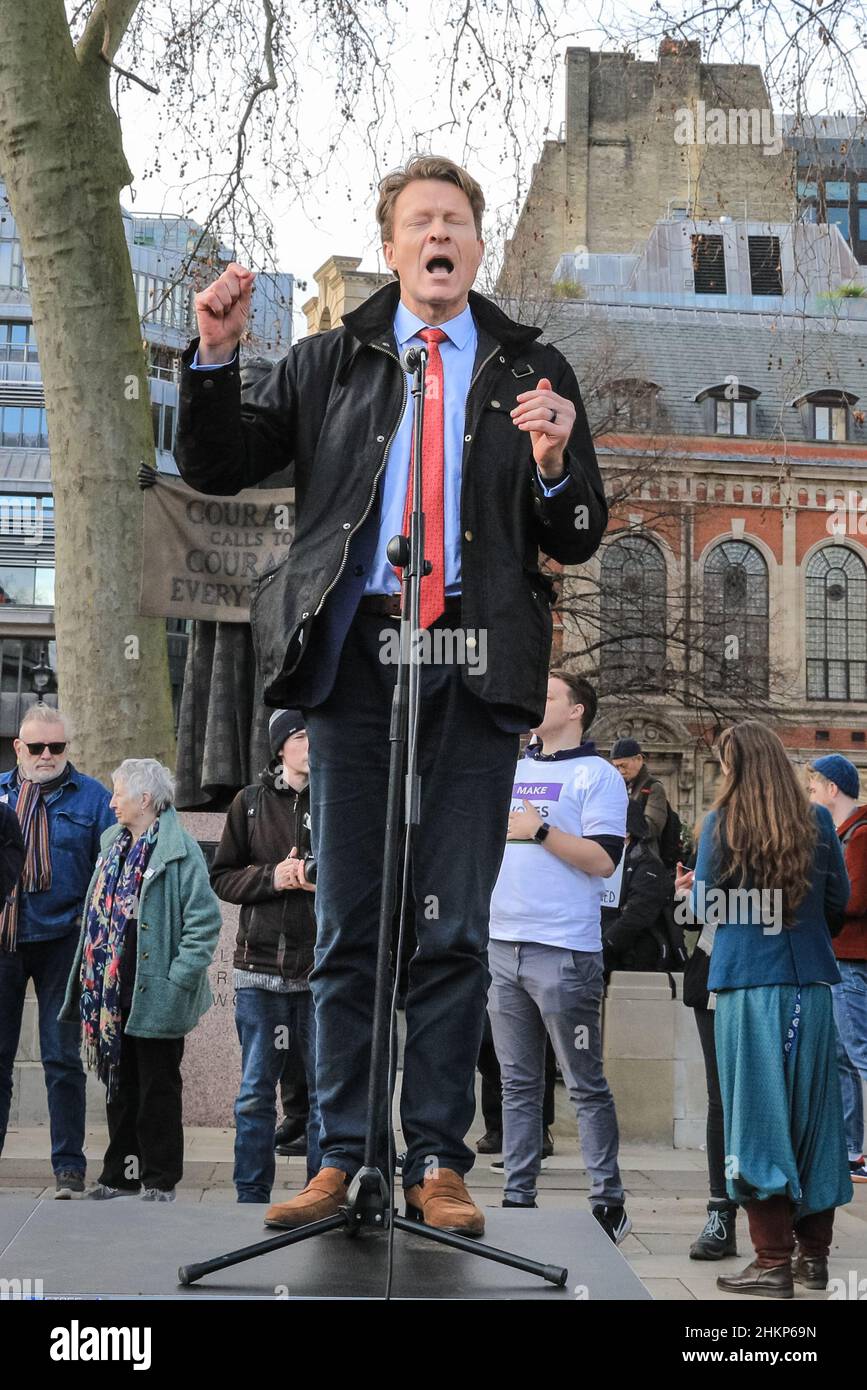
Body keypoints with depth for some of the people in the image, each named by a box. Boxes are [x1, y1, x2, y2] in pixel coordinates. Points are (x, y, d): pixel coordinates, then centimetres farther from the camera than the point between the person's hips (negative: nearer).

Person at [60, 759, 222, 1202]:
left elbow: (204, 920, -15)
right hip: (110, 991, 8)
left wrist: (178, 980, -18)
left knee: (158, 1087, 3)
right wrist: (89, 980, 15)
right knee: (119, 1085, 15)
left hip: (154, 994, -7)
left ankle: (160, 1180, 13)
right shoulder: (113, 843, 13)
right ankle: (121, 1173, 26)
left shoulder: (179, 850, -12)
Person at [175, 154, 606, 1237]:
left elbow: (578, 541, 11)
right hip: (354, 653, 1)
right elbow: (214, 468, 13)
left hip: (475, 663, -1)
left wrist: (553, 466, -9)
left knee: (452, 931, 1)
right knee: (347, 925, 4)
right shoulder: (330, 363, 15)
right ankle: (342, 1158, 12)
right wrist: (214, 356, -2)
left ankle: (438, 1165, 10)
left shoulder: (531, 371, 14)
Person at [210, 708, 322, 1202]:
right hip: (262, 964, 1)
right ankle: (252, 1195, 17)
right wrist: (272, 877, -9)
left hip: (324, 969, -1)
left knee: (325, 1090, 5)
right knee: (256, 1092, 7)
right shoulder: (251, 802, 8)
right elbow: (222, 877, 8)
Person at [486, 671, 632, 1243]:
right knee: (518, 1084, 11)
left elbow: (604, 859, -13)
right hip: (502, 944, 7)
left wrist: (539, 830, -15)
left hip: (564, 952, -7)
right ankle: (519, 1197, 17)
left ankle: (609, 1204, 5)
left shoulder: (597, 775, -3)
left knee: (586, 1084, -1)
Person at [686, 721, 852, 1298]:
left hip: (747, 981, -3)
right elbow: (840, 899, 8)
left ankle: (774, 1261, 2)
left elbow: (705, 904, -1)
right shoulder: (818, 820, 2)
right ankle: (814, 1254, 18)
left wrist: (695, 885, 20)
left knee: (758, 1115, 2)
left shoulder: (722, 823, -5)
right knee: (812, 1112, 11)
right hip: (811, 980, 3)